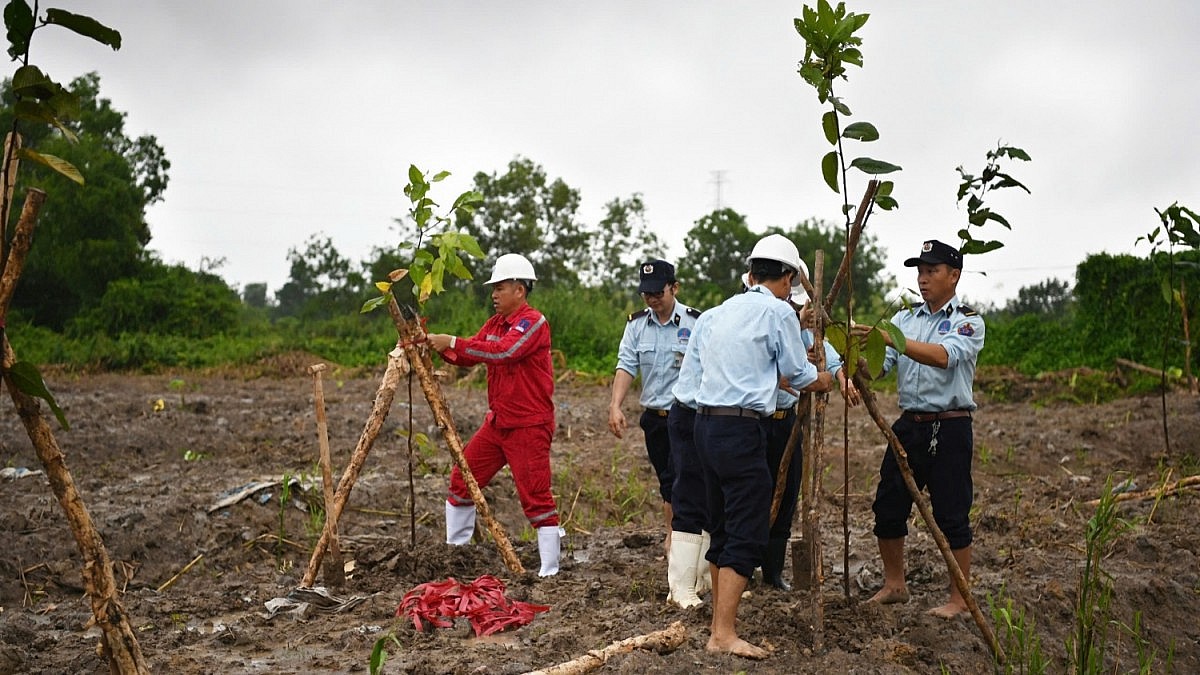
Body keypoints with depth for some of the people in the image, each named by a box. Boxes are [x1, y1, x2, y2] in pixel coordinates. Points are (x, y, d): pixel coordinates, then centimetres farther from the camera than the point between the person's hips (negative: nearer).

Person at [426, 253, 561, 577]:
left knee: (536, 498, -7)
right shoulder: (495, 323, 14)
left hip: (528, 426, -9)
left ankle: (550, 571, 1)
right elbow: (467, 356, 11)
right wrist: (440, 347, -7)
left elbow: (502, 351, -28)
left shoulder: (533, 322, -14)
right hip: (496, 422, 9)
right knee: (462, 480, 11)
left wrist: (452, 342, -27)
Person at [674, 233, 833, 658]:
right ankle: (724, 635, -8)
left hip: (705, 424, 8)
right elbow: (800, 376, 5)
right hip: (741, 430, -8)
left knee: (722, 528, 16)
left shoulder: (713, 315, 15)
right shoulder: (779, 313, -4)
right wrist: (827, 381, 26)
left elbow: (686, 383, 16)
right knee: (747, 533, -5)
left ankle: (719, 619, 25)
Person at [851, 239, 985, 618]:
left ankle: (959, 599, 14)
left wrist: (888, 338, -35)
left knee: (952, 516, 0)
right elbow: (878, 366, 1)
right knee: (887, 508, 9)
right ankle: (894, 586, 26)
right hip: (908, 425, 6)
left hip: (949, 429, -6)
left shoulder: (968, 322, -5)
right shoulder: (903, 319, 12)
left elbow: (944, 356, -26)